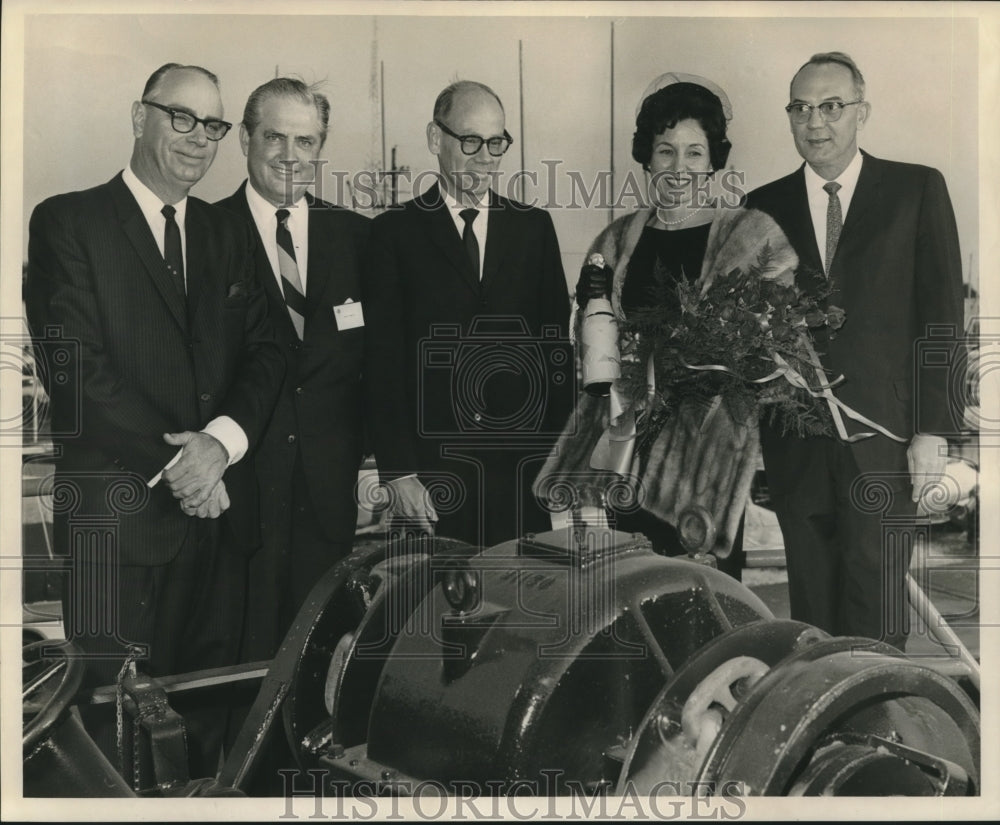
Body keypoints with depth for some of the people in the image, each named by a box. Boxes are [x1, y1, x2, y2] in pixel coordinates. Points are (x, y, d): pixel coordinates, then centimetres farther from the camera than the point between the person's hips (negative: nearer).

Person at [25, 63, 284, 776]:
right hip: (121, 513, -4)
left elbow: (264, 354, 7)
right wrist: (174, 464, -13)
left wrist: (222, 439, -12)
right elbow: (77, 369, -10)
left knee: (208, 711, 10)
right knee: (115, 724, 2)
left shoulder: (229, 234, 16)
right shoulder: (68, 222, -1)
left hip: (218, 510, 5)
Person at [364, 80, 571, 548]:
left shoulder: (534, 228, 11)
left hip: (523, 474, 2)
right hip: (430, 477, -2)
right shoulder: (394, 232, 3)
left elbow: (556, 344, 10)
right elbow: (382, 361, -1)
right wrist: (399, 473, -8)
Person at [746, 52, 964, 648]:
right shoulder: (764, 208, 10)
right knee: (811, 605, 9)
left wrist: (933, 430, -6)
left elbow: (942, 315, 0)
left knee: (876, 612, 0)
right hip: (796, 444, 2)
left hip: (883, 441, -2)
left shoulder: (918, 190, 4)